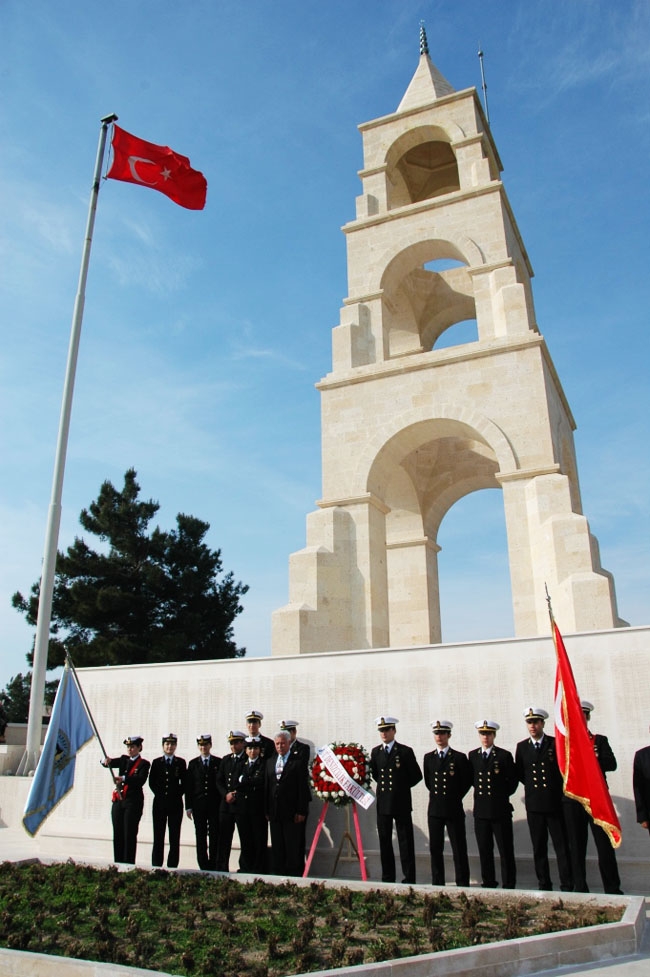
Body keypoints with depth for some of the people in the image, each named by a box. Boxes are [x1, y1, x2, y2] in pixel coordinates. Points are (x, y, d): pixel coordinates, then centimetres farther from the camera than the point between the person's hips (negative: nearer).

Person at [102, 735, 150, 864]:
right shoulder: (123, 760, 15)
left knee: (129, 834, -5)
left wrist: (123, 779, -31)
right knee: (117, 833, 6)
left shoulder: (144, 764, -1)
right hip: (118, 801, 5)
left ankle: (129, 863, -2)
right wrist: (105, 761, -23)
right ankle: (118, 863, 13)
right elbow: (110, 763, 2)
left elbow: (141, 780, -18)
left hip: (133, 802, -5)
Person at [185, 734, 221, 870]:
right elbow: (188, 787, 5)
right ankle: (203, 866, 11)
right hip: (198, 805, 1)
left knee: (214, 836, 0)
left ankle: (213, 865, 7)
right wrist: (188, 807, -1)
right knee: (200, 837, 4)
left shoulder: (219, 762, 4)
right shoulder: (193, 764, 8)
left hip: (215, 804, -1)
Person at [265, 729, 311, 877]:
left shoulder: (298, 761, -3)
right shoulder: (270, 762, 14)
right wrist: (267, 810, 8)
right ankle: (277, 873, 19)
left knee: (294, 846, 0)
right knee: (277, 846, 10)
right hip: (275, 812, 5)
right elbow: (267, 786, 14)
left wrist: (301, 811, -12)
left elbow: (303, 787, -7)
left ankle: (295, 874, 9)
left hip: (292, 812, -5)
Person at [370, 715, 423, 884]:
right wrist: (384, 785, 9)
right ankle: (387, 879, 18)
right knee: (384, 843, 9)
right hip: (383, 803, 4)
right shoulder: (375, 752, 8)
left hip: (401, 803, -4)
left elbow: (417, 776, 0)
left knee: (405, 843, 0)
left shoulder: (405, 751, -4)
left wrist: (402, 787, 3)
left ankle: (409, 880, 6)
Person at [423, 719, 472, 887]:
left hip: (454, 810, -3)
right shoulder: (428, 758, 8)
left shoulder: (459, 757, -3)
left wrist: (454, 798, 6)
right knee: (435, 848, 7)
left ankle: (462, 884, 10)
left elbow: (467, 782, 3)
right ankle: (437, 883, 17)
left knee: (459, 849, 1)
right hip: (434, 809, 3)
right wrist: (437, 796, 10)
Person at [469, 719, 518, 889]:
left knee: (506, 850, 1)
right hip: (481, 810, 3)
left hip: (500, 810, -3)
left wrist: (502, 795, 4)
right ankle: (488, 883, 19)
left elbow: (513, 780, 4)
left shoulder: (504, 755, -3)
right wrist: (480, 792, 8)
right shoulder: (473, 756, 8)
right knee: (484, 850, 9)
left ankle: (508, 885, 10)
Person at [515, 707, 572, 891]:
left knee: (562, 847, 1)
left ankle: (567, 886, 7)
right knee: (539, 848, 8)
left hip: (555, 803, -3)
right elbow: (519, 774, 13)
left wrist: (561, 793, 0)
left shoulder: (556, 743, -3)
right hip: (534, 805, 3)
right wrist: (532, 786, 4)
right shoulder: (522, 747, 7)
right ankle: (544, 885, 17)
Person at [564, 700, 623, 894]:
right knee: (576, 848, 7)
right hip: (572, 800, 1)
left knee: (605, 845, 0)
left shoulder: (600, 740, 7)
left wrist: (594, 758, -21)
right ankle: (580, 889, 16)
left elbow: (612, 764, -5)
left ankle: (613, 890, 11)